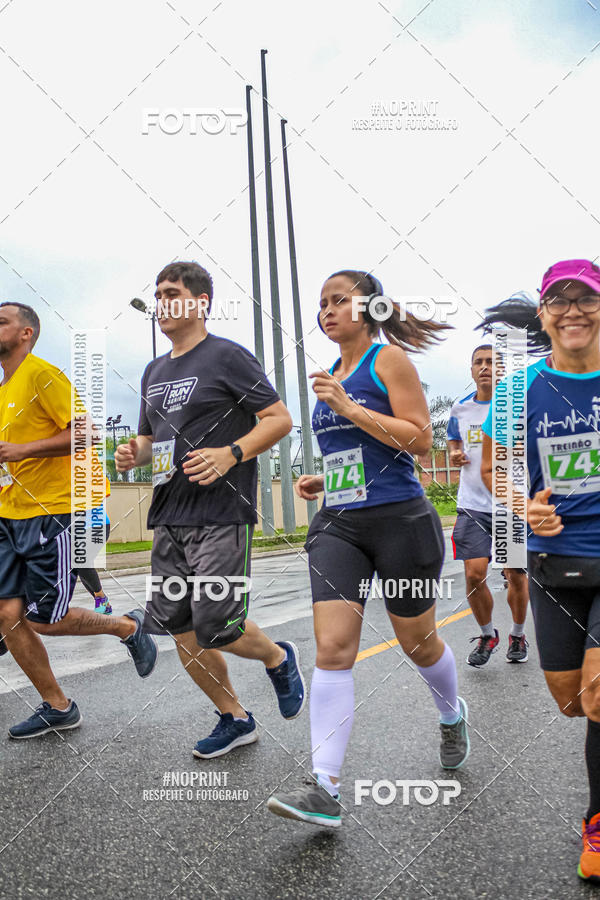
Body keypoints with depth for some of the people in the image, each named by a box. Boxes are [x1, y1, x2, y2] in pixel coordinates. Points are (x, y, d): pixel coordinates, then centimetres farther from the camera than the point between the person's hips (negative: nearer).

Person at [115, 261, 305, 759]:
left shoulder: (228, 356, -5)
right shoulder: (154, 371, 18)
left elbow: (279, 418, -8)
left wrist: (230, 454, -21)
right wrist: (133, 452, 3)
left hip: (220, 515, -7)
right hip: (168, 517, 8)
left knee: (215, 629, -10)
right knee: (182, 633, 7)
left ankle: (279, 658, 23)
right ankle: (235, 719, 26)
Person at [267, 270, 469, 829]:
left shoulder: (389, 358, -3)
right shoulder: (330, 376, 17)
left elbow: (419, 438, -14)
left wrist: (347, 406, -17)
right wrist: (321, 482, 10)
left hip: (399, 520, -5)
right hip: (338, 525, 5)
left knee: (418, 642, 12)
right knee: (332, 649, -8)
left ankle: (453, 716, 43)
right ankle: (324, 789, -7)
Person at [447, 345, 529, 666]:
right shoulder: (460, 409, 6)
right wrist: (454, 454, 2)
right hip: (473, 504, 2)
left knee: (516, 576, 6)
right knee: (474, 573, -7)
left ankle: (518, 635, 32)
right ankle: (487, 635, 18)